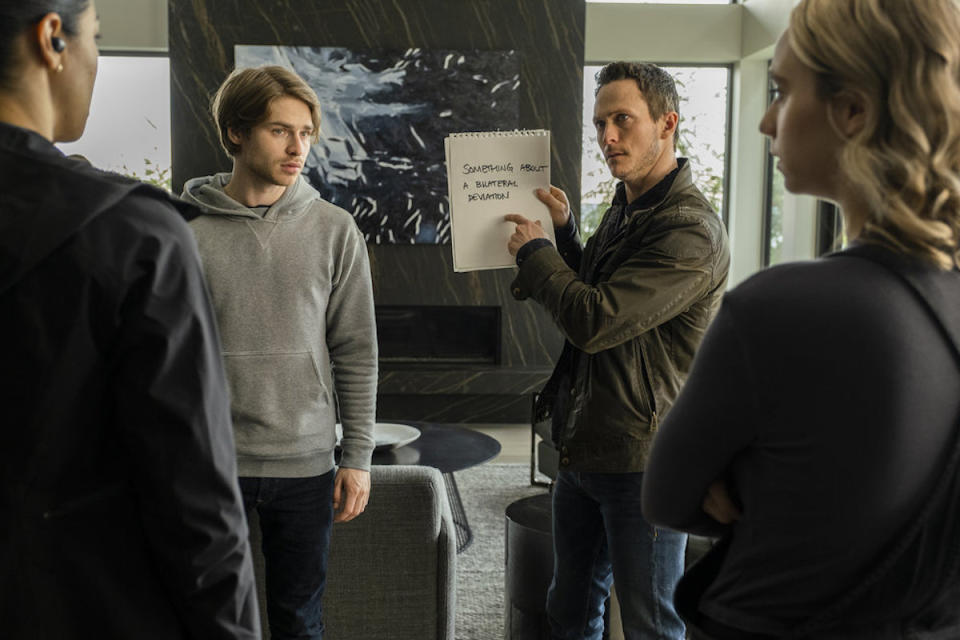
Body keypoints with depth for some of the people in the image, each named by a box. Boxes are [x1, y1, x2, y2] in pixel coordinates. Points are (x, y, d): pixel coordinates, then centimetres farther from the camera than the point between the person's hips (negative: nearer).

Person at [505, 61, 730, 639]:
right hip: (582, 450, 9)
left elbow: (595, 321, -27)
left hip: (641, 461, -9)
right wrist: (564, 231, 10)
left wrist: (535, 250, -11)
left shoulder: (690, 230, -20)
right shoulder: (622, 211, 11)